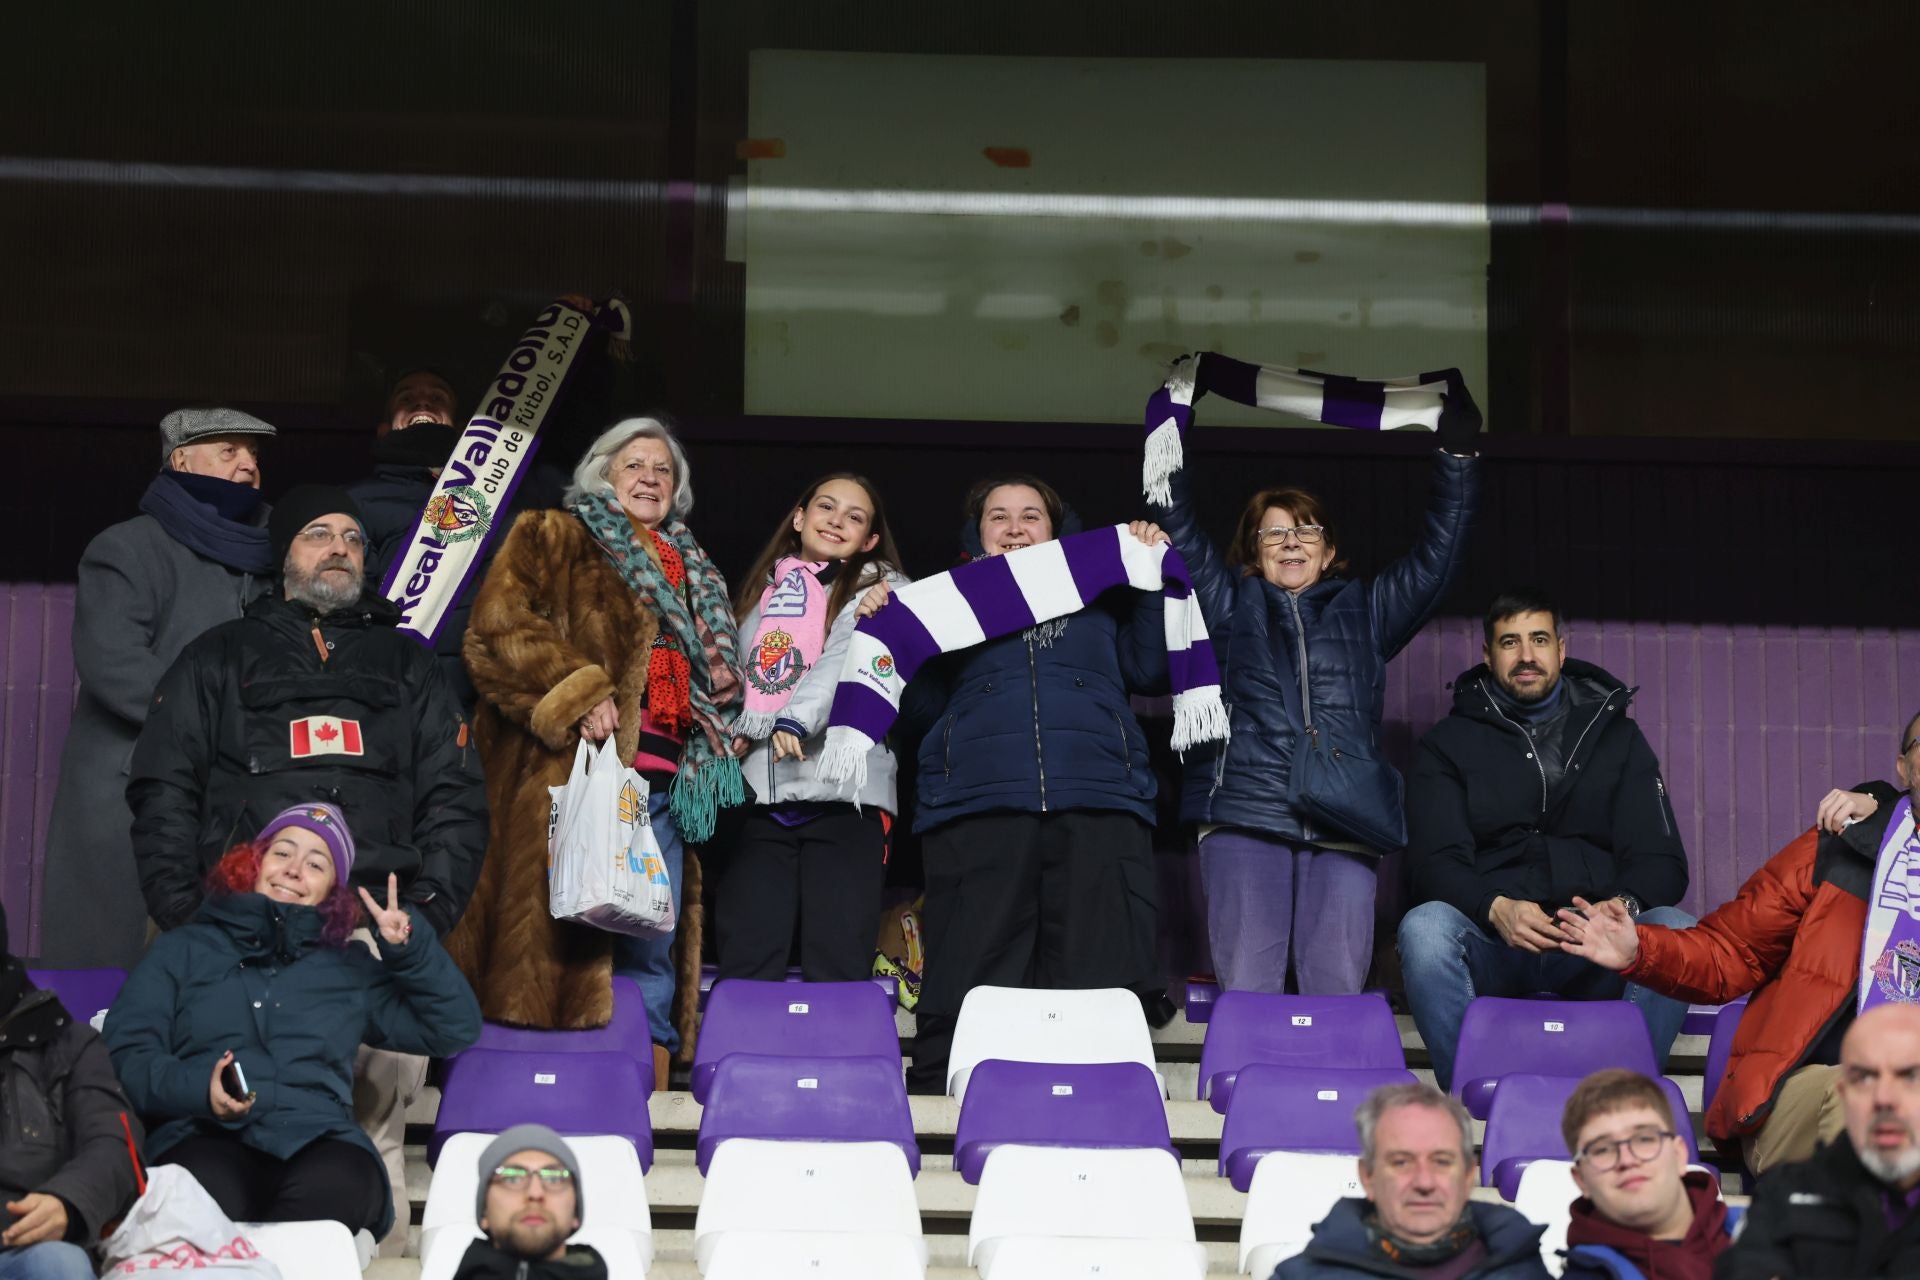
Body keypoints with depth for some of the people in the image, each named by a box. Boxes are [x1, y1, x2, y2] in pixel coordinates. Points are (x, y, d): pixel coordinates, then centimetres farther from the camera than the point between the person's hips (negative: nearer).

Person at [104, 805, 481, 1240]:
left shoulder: (351, 969, 28)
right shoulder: (183, 949, 24)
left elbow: (456, 1030, 25)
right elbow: (126, 1053, 11)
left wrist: (409, 949, 12)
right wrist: (198, 1089, -9)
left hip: (319, 1143, 2)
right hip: (207, 1138, -1)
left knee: (332, 1187, -39)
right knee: (211, 1196, -42)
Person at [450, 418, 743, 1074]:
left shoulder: (691, 571, 27)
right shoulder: (551, 539, 7)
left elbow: (716, 673, 34)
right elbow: (496, 631, -7)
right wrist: (575, 693, -18)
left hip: (664, 777, 6)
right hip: (575, 774, -6)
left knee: (653, 951, 5)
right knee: (566, 939, -12)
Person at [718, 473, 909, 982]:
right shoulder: (762, 592, 25)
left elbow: (849, 659, -7)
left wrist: (795, 720, -23)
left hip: (840, 792, -3)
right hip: (754, 792, 4)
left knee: (837, 969, -10)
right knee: (745, 968, -6)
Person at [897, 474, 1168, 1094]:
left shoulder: (1100, 597, 27)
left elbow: (1149, 670, 12)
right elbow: (919, 708, 16)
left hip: (1099, 807, 1)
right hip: (977, 807, -1)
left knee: (1099, 989, -7)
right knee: (966, 991, -7)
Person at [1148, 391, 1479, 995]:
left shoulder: (1365, 611, 25)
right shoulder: (1231, 605, 21)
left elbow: (1437, 557, 20)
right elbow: (1178, 526, 17)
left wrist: (1456, 456, 13)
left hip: (1344, 828, 1)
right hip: (1245, 817, -1)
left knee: (1338, 997, -8)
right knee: (1248, 994, -11)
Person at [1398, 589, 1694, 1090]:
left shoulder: (1618, 737, 17)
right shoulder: (1449, 743, 13)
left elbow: (1662, 859, 6)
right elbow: (1435, 862, -1)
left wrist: (1622, 906, -19)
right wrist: (1496, 909, -24)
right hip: (1491, 941, -1)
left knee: (1676, 930, -30)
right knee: (1423, 928, -34)